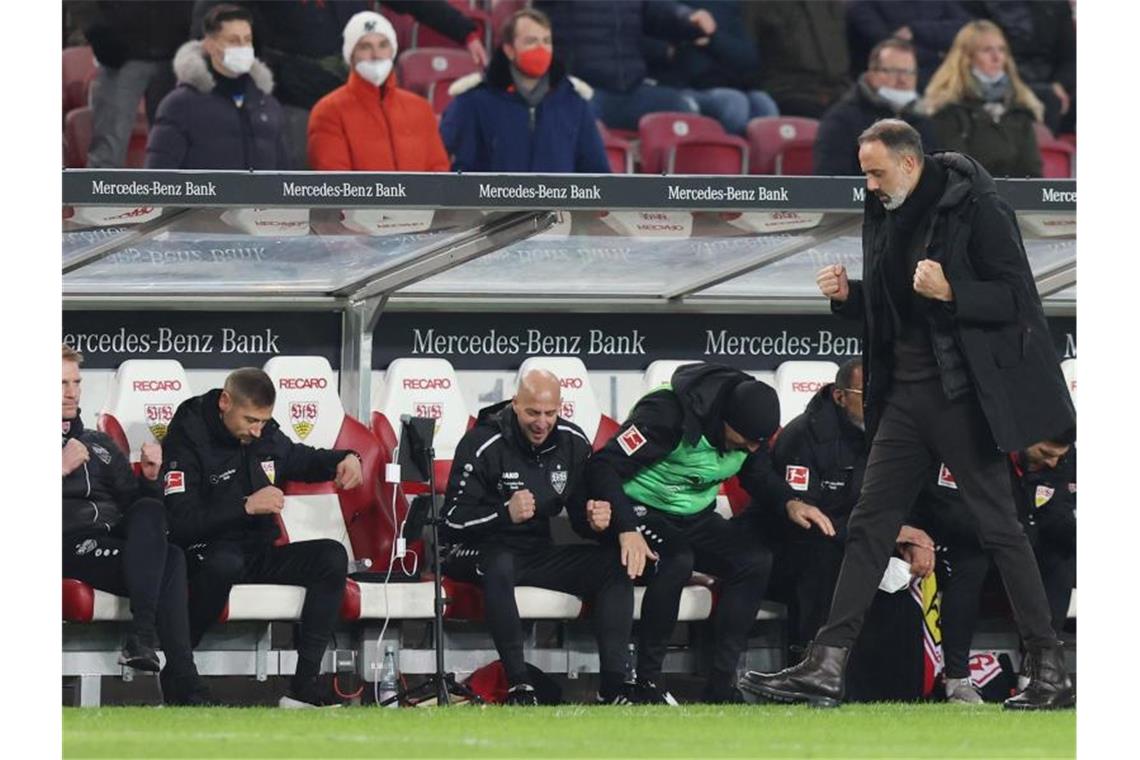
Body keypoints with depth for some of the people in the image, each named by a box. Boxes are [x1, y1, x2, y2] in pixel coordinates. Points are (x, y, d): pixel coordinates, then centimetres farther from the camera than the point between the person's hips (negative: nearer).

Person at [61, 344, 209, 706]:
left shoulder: (100, 444, 31)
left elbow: (135, 501, 27)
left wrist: (149, 478, 6)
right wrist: (60, 470, -12)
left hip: (119, 543, 5)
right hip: (70, 546, -5)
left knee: (148, 511, -31)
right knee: (168, 560, -30)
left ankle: (141, 634, -41)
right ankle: (182, 683, -37)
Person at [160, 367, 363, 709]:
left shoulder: (267, 435, 7)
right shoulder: (187, 440, -13)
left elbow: (302, 459, 30)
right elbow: (179, 523, -22)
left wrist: (344, 459, 8)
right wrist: (246, 506, -28)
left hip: (262, 553, 7)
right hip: (209, 553, -7)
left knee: (332, 556, -15)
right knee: (225, 564, -41)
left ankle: (304, 688, -21)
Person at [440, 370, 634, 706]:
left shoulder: (573, 443, 2)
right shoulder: (482, 445, -14)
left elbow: (581, 514, 11)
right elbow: (453, 522, -17)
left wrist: (596, 520, -14)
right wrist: (506, 513, -33)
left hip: (542, 551, 6)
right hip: (483, 551, -6)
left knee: (614, 563, -15)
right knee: (499, 566, -40)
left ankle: (613, 687, -21)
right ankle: (519, 687, -37)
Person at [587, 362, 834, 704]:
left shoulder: (750, 427, -6)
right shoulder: (669, 414, -28)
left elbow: (760, 477, 13)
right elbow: (603, 466, -31)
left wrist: (789, 503, -10)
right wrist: (627, 530, -42)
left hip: (696, 518, 7)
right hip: (642, 509, -7)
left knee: (756, 560, -16)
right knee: (676, 561, -36)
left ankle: (721, 684, -13)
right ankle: (647, 681, -24)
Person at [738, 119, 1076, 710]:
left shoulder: (976, 211, -11)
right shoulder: (884, 216, 12)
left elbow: (1017, 299, -13)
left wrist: (950, 292, -25)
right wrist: (848, 295, 4)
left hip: (962, 393, -8)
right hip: (905, 390, 8)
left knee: (998, 527, -4)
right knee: (870, 523, 3)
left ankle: (1051, 672, 3)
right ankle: (826, 667, 1)